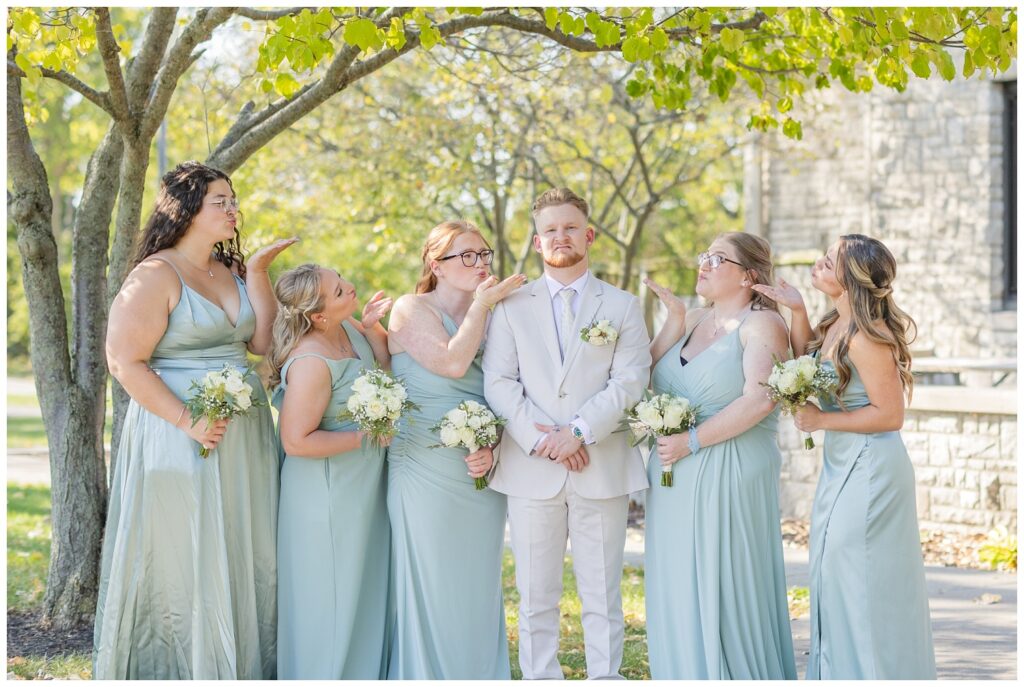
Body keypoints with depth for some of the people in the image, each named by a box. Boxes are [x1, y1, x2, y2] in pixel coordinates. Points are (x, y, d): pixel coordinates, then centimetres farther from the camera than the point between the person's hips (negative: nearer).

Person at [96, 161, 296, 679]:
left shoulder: (232, 271, 12)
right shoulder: (155, 276, -10)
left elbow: (263, 342, 4)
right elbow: (126, 363, -15)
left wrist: (257, 273, -1)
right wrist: (188, 421, -21)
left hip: (244, 437, 7)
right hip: (180, 437, -7)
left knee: (242, 556, 11)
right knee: (182, 558, 1)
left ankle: (241, 667, 22)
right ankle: (176, 671, 13)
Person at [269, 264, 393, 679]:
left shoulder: (347, 328, -1)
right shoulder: (312, 362, -27)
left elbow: (389, 366, 13)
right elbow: (297, 441, -25)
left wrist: (372, 326, -4)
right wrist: (365, 437, -18)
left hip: (363, 488, 9)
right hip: (329, 495, -9)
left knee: (364, 594, 20)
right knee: (329, 599, 5)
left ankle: (365, 673, 33)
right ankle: (325, 676, 19)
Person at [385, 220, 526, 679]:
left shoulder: (491, 316, 14)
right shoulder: (412, 309, -2)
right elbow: (452, 362, -18)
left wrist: (493, 448, -4)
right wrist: (482, 303, -8)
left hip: (483, 475, 5)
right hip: (427, 473, -5)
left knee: (478, 585, 8)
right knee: (432, 584, -2)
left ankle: (479, 673, 16)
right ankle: (427, 674, 8)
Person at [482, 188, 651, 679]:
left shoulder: (623, 307, 10)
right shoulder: (511, 306, 11)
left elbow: (629, 382, -2)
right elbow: (498, 382, 1)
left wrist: (579, 431, -14)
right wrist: (539, 439, -12)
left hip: (602, 469, 0)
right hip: (531, 469, 1)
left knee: (602, 596, 3)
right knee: (535, 596, 3)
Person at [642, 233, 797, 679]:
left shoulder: (762, 324, -6)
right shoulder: (693, 321, 14)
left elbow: (758, 400, -19)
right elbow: (646, 380, 6)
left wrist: (691, 442, -17)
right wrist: (673, 323, -1)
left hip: (730, 478, -7)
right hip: (674, 478, 7)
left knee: (728, 593, -1)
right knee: (678, 593, 9)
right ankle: (686, 676, 19)